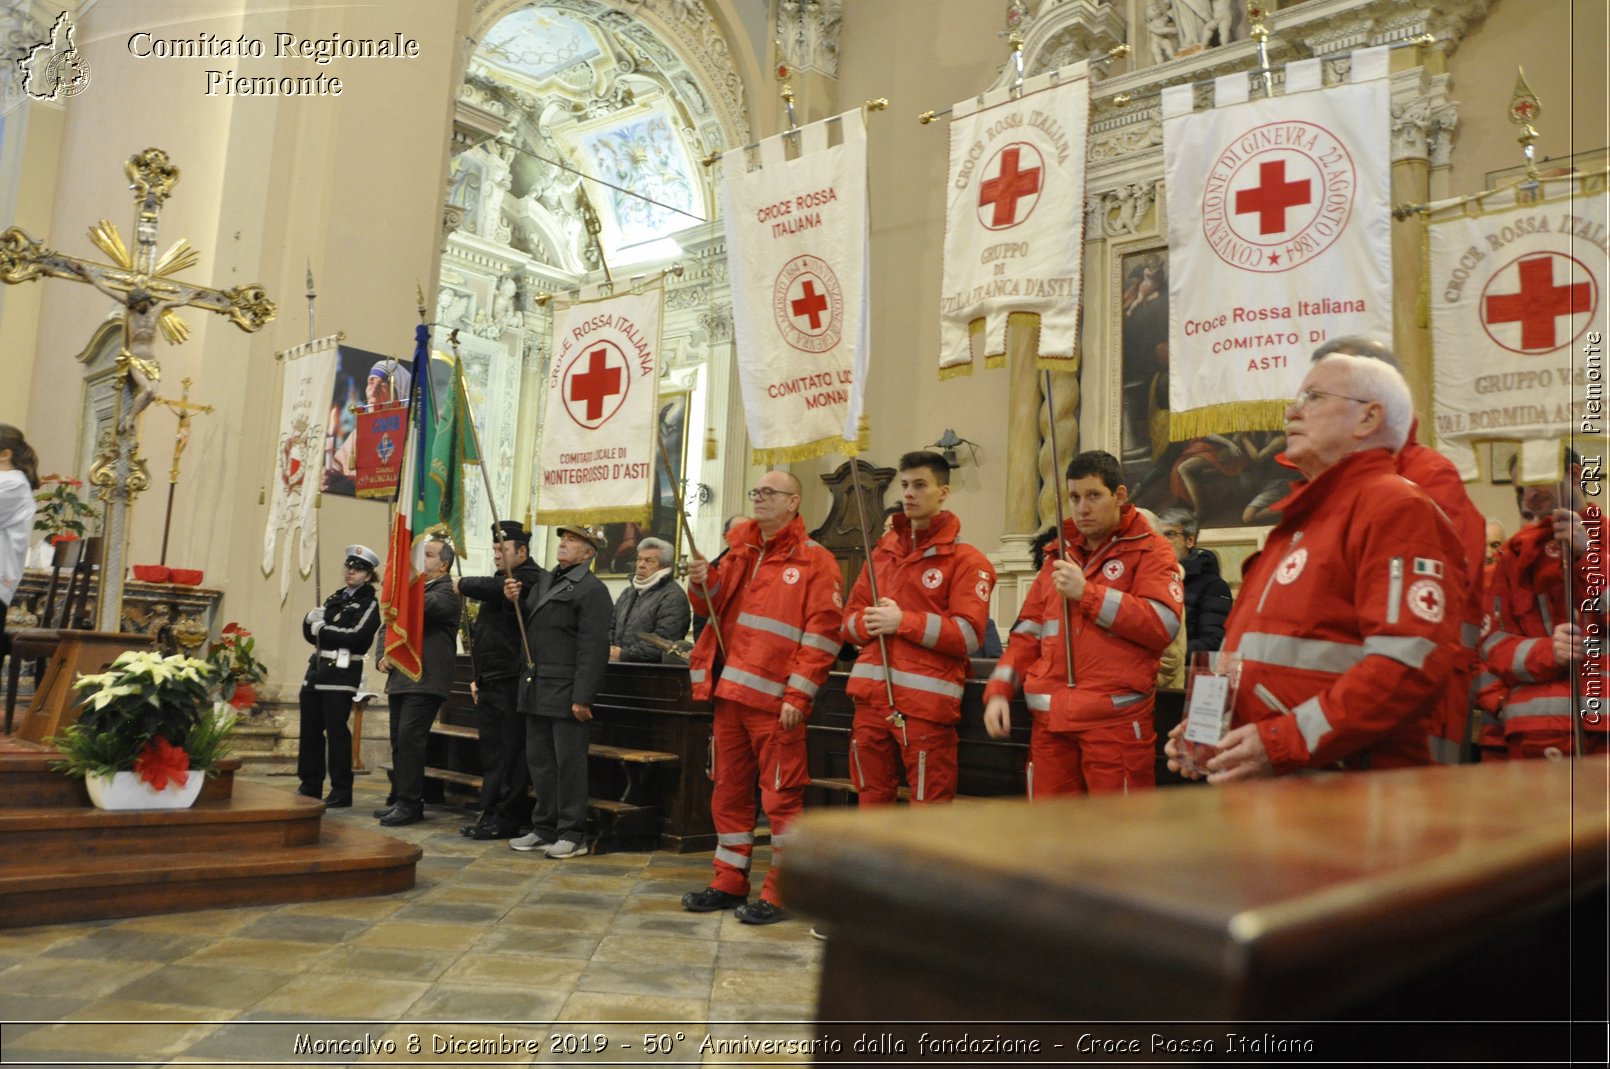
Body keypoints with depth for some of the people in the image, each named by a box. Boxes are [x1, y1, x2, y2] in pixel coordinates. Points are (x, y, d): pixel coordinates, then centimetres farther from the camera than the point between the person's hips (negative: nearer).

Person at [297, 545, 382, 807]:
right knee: (310, 730, 9)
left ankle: (341, 792, 3)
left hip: (341, 675, -7)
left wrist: (321, 630, -8)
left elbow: (356, 636, -17)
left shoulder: (369, 604, -2)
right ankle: (310, 786, 20)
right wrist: (310, 619, -7)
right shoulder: (335, 598, 18)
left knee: (336, 732, -5)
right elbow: (310, 632, 15)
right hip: (316, 670, 7)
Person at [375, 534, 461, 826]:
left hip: (425, 680, -9)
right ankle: (399, 799, 20)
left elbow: (424, 606, -26)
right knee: (400, 742, 11)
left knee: (409, 740, -12)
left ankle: (410, 804, -7)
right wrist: (384, 655, 6)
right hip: (401, 678, 9)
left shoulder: (446, 591, -6)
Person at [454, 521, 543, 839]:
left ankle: (507, 819, 2)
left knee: (509, 754, -5)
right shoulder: (502, 579, 21)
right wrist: (478, 677, 21)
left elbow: (494, 589, -29)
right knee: (491, 753, 13)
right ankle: (490, 815, 20)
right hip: (491, 682, 10)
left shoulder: (529, 578, -9)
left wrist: (462, 585, -8)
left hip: (511, 682, -10)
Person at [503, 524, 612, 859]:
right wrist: (516, 601, 3)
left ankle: (572, 835, 7)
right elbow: (529, 625, 22)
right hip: (538, 690, 9)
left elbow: (593, 648, -17)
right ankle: (544, 829, 25)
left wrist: (582, 697, -21)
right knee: (539, 760, 14)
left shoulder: (592, 589, -11)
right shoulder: (544, 581, 17)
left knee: (569, 762, -1)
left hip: (566, 692, -9)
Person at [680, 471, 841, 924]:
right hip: (730, 692, 7)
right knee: (729, 792, 13)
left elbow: (822, 635, -11)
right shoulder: (740, 550, 15)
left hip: (775, 700, -7)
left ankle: (781, 893, 10)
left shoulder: (814, 561, -5)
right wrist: (704, 583, 1)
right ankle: (729, 883, 25)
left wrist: (798, 696, -16)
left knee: (781, 795, 0)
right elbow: (718, 601, 25)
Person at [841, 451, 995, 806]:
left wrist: (903, 621, -15)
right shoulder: (882, 552, 16)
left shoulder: (965, 560, -1)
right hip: (871, 697, 6)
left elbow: (968, 636, -11)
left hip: (927, 701, -5)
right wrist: (870, 623, -7)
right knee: (872, 801, 13)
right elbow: (850, 619, 16)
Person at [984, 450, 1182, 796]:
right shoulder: (1058, 556, 19)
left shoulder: (1149, 550, 3)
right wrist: (999, 691, 7)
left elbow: (1165, 623, -13)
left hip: (1116, 717, -5)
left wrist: (1087, 592, -14)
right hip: (1050, 718, 5)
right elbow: (1028, 631, 19)